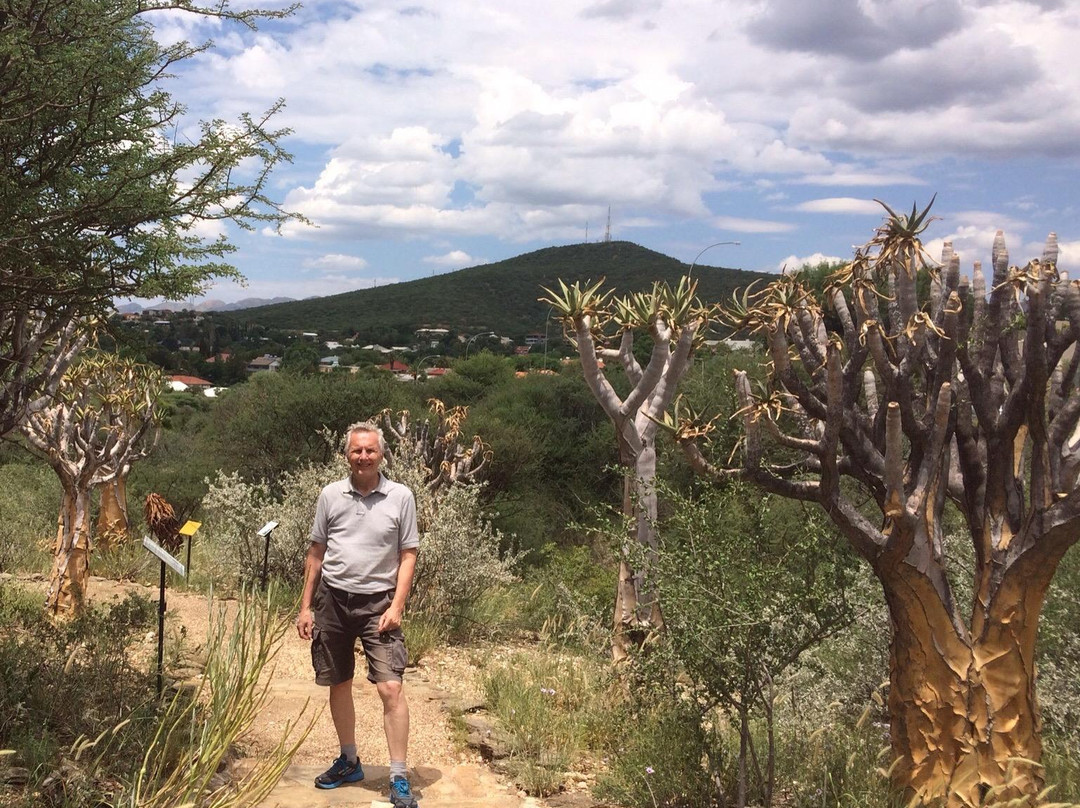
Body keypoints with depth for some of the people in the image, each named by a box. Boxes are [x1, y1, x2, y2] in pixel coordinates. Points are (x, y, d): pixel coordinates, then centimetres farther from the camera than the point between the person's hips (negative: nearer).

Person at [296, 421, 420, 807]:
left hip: (378, 602, -3)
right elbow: (316, 553, 8)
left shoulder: (400, 496, -4)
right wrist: (305, 606, 5)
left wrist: (396, 606, -11)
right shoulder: (331, 495, 1)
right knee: (339, 685, 14)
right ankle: (349, 762, 33)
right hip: (333, 599, 3)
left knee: (391, 688, -11)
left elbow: (408, 556, -1)